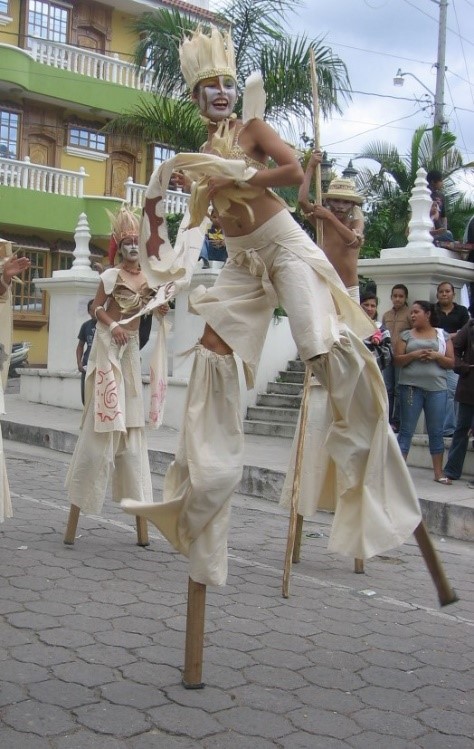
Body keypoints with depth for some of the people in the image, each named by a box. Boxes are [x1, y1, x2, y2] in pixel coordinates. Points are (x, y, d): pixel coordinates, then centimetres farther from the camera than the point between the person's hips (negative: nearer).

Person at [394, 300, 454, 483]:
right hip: (411, 387, 0)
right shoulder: (406, 335, 9)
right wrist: (414, 355, -14)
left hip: (437, 388, 1)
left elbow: (451, 363, 7)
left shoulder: (442, 335, 10)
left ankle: (439, 473, 12)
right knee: (406, 430, 0)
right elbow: (397, 361, 2)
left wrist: (436, 356, -10)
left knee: (436, 432, 5)